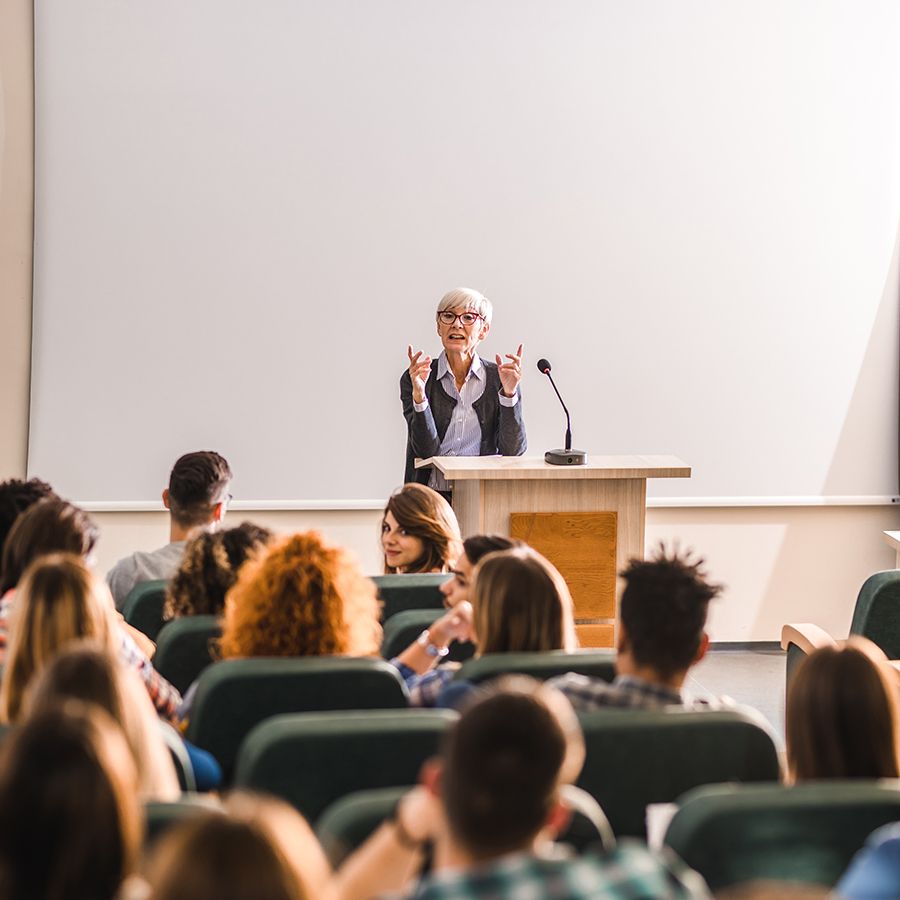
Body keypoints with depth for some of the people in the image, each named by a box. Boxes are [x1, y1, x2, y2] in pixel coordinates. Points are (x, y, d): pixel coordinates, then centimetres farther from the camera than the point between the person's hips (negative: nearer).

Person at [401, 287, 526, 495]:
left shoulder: (498, 378, 8)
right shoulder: (416, 379, 7)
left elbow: (513, 451, -1)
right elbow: (426, 450, -4)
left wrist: (509, 392, -11)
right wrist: (419, 394, -16)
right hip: (435, 494, 0)